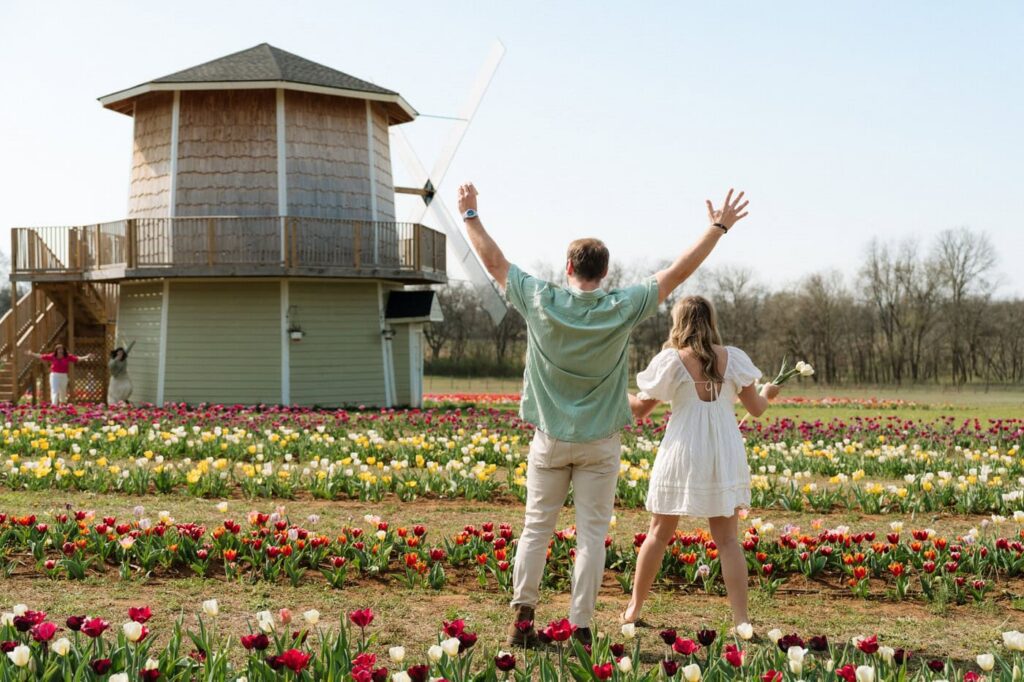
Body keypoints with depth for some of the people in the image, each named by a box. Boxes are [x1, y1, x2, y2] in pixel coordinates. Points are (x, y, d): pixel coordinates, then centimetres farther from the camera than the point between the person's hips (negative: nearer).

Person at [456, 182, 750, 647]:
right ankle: (580, 628, 5)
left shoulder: (541, 302, -8)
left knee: (536, 528, 11)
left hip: (551, 440, 1)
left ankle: (522, 618, 12)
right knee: (591, 535, 3)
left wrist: (470, 214, 16)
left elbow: (494, 261, 3)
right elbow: (678, 273, -3)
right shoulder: (621, 310, -10)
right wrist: (718, 228, 5)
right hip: (600, 443, -1)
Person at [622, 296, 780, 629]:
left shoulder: (671, 360, -5)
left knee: (659, 533, 11)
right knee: (727, 539, 5)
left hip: (682, 454, -2)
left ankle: (633, 609, 19)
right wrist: (768, 394, 29)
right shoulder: (733, 358, 1)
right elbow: (756, 408, 6)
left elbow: (640, 408, 1)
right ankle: (741, 620, 0)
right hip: (724, 458, 2)